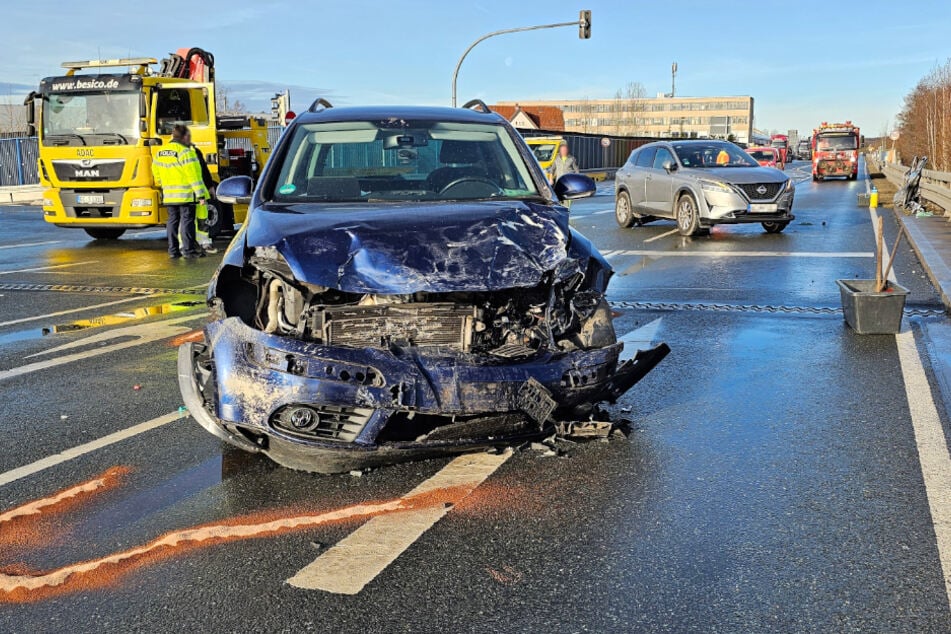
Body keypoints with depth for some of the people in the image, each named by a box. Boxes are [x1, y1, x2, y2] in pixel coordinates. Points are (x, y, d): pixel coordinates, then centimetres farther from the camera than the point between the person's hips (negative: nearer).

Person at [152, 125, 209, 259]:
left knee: (172, 221, 12)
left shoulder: (160, 153, 12)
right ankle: (189, 250, -2)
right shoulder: (185, 152, -14)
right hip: (186, 195, -7)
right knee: (187, 221, -3)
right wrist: (201, 194, -17)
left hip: (169, 196, 7)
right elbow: (193, 176, -17)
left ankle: (173, 250, 14)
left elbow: (155, 170, 21)